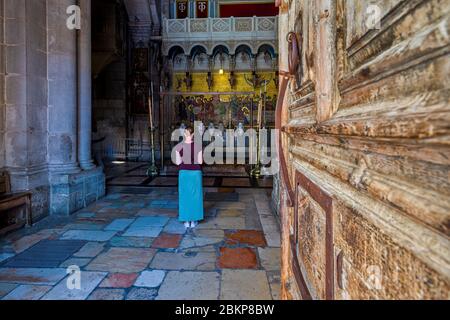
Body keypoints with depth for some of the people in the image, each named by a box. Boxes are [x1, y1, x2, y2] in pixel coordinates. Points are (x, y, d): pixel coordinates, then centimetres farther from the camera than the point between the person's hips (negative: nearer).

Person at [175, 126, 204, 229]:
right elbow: (200, 161, -8)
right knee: (195, 196, 10)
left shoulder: (179, 146, -7)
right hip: (196, 173, 0)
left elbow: (178, 162, -6)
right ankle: (194, 221, 15)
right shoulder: (198, 146, -9)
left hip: (184, 173, 1)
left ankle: (186, 221, 14)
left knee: (184, 196, 10)